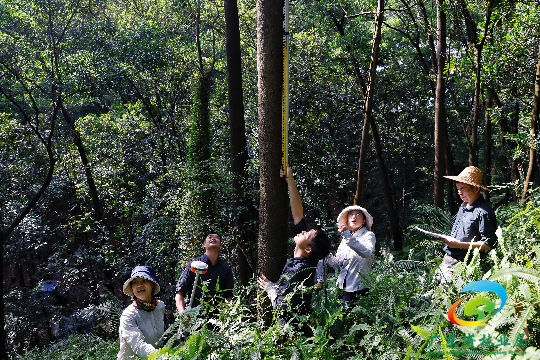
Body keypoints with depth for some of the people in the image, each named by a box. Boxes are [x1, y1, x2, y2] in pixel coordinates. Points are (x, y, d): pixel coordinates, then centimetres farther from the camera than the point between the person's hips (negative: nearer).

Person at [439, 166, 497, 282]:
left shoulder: (484, 212, -15)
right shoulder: (463, 206, 14)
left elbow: (489, 244, -18)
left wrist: (459, 244, -21)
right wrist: (447, 238, 9)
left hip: (461, 265, -9)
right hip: (447, 260, 9)